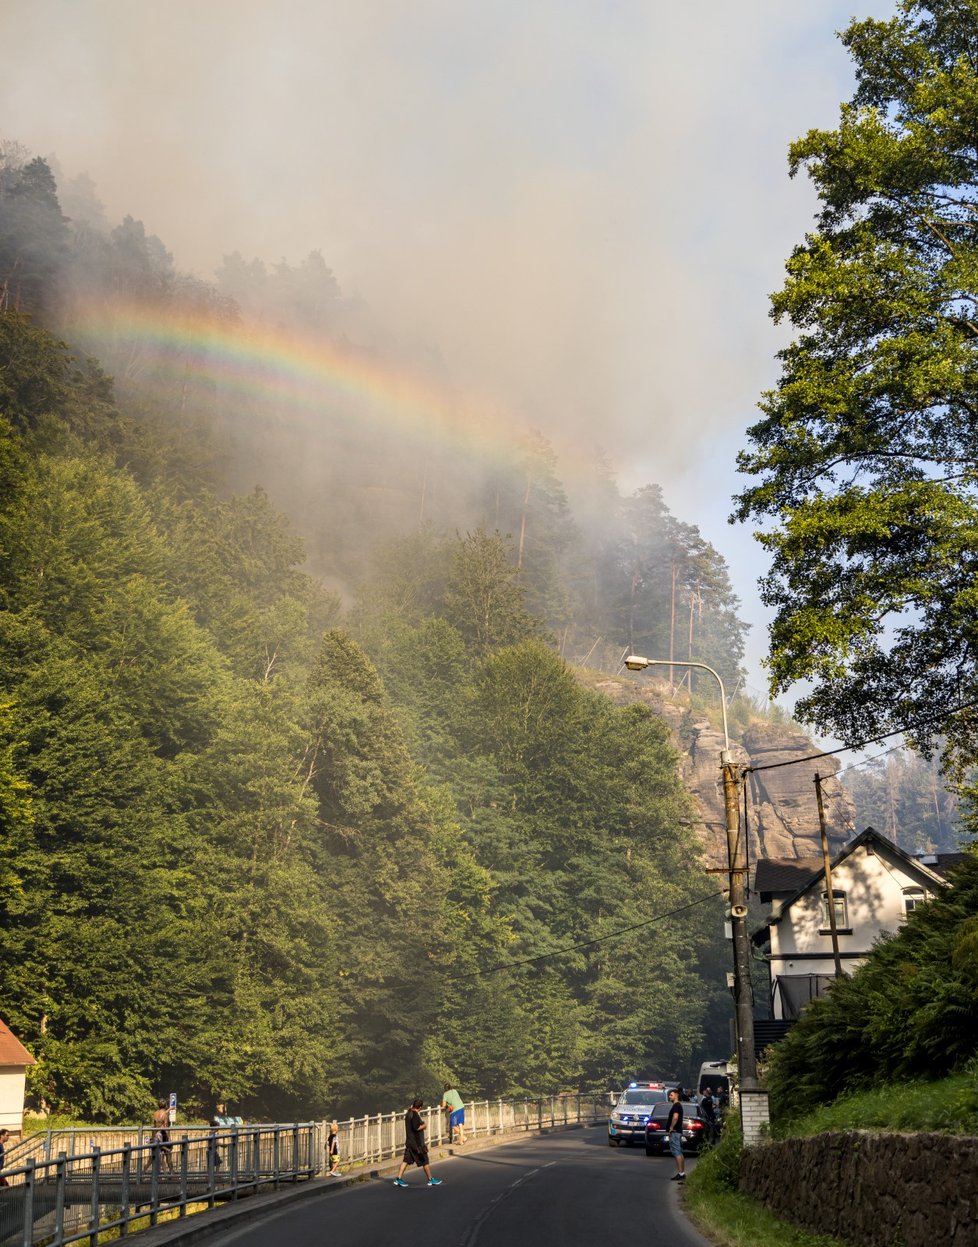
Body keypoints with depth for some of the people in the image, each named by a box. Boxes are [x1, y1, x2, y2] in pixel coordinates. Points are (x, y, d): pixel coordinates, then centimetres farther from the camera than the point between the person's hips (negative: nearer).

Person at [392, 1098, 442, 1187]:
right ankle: (431, 1180, 14)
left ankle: (398, 1179, 4)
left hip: (409, 1142, 8)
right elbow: (417, 1127, -27)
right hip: (417, 1143, -8)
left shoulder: (409, 1113, 8)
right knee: (425, 1161, 4)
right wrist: (424, 1125, -10)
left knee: (406, 1160, 8)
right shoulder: (415, 1115, -20)